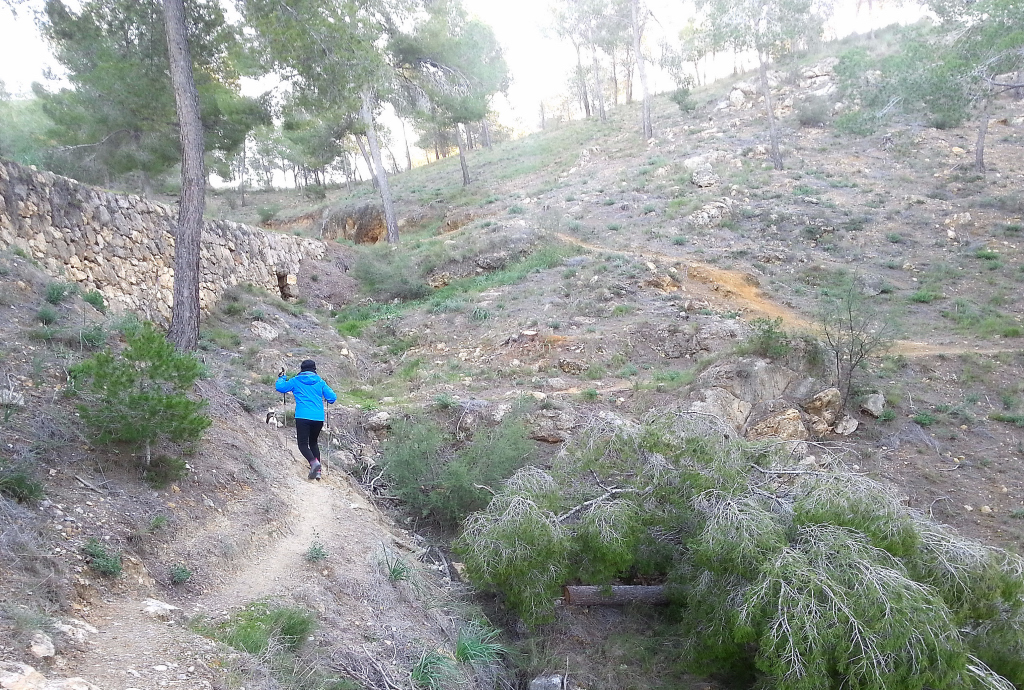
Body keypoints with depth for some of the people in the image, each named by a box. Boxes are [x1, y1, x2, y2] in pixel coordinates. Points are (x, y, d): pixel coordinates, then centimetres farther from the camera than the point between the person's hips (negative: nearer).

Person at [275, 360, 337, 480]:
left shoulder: (295, 381, 6)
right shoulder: (320, 382, 10)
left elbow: (280, 387, 14)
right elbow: (332, 397, 6)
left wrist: (281, 378, 33)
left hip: (302, 417, -3)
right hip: (318, 418, 3)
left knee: (303, 444, -1)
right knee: (313, 442, 19)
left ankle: (313, 461, -28)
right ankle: (317, 470, 11)